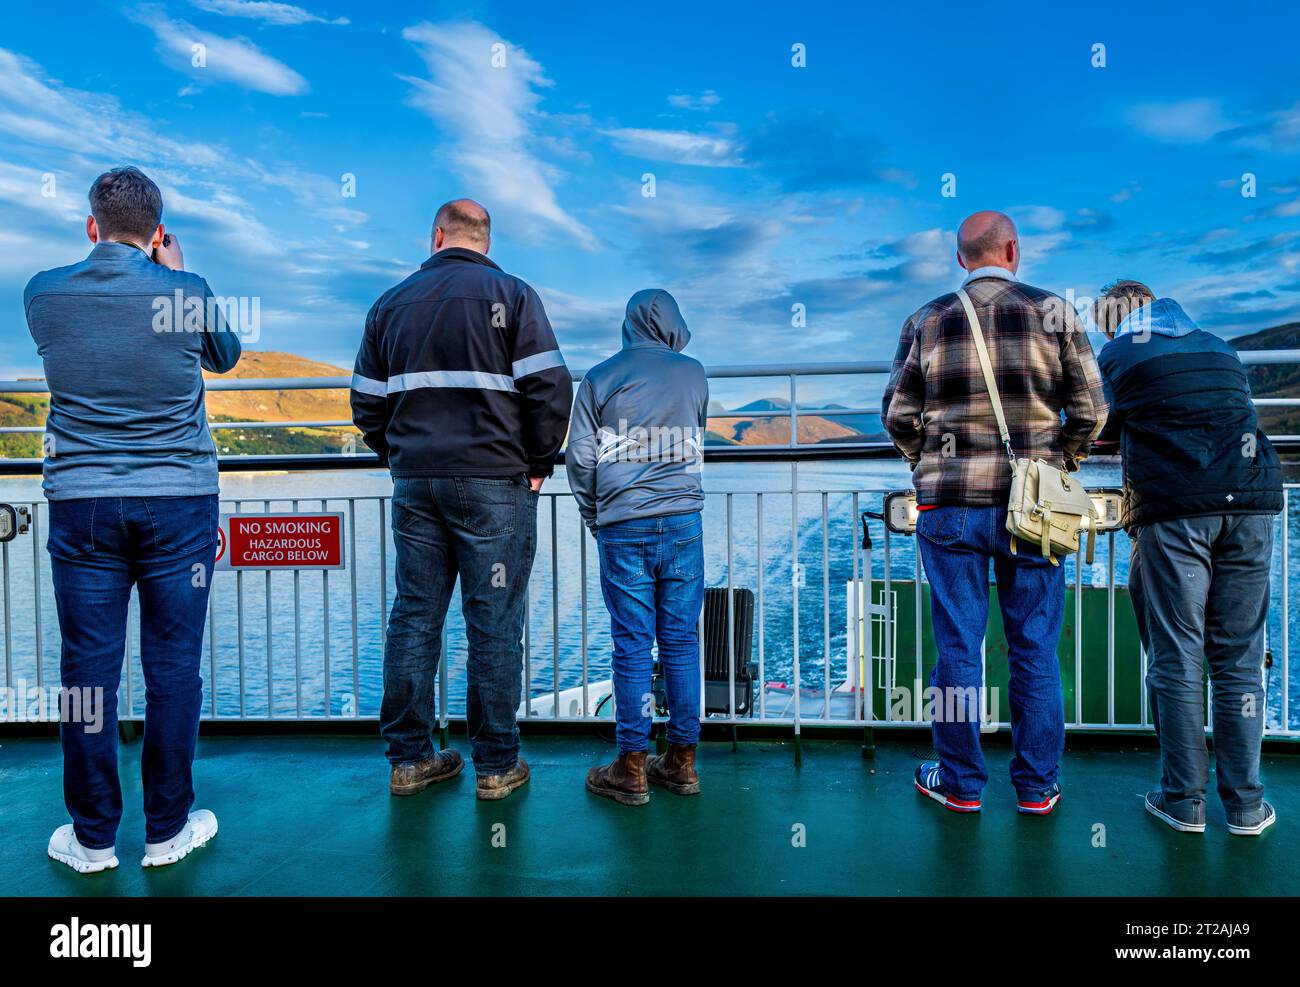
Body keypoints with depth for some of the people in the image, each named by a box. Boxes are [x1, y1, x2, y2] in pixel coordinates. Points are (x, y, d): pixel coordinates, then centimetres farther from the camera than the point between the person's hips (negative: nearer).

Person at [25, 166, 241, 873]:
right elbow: (226, 355, 15)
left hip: (80, 503, 2)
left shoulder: (44, 293, 1)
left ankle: (92, 838, 21)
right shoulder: (188, 291, -4)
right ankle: (168, 830, 19)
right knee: (173, 668, 7)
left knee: (88, 669, 9)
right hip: (178, 502, -1)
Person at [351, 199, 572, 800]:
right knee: (493, 625, 2)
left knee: (413, 617, 11)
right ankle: (496, 765, 11)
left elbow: (367, 401, 12)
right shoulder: (511, 295, -1)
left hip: (414, 484, 4)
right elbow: (550, 389, -9)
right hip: (494, 484, -4)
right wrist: (538, 463, 2)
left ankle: (409, 759, 20)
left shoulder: (392, 302, 12)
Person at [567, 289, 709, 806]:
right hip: (683, 524, 2)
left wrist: (594, 517, 13)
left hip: (622, 530, -1)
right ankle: (682, 761, 16)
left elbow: (580, 458, 0)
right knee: (680, 642, 8)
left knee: (632, 646, 3)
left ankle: (632, 768, 10)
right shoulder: (694, 374, 5)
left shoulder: (600, 377, 0)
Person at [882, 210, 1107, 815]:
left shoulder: (926, 321, 4)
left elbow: (898, 415, 2)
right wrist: (1059, 464, 15)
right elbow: (1090, 409, 0)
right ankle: (1036, 787, 22)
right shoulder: (1052, 311, 2)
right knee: (1035, 651, 10)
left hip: (949, 504, 0)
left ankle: (961, 783, 20)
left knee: (958, 649, 7)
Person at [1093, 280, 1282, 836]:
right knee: (1239, 658, 8)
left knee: (1175, 658, 2)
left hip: (1173, 512, -4)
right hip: (1249, 505, 4)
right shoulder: (1220, 349, 22)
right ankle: (1245, 804, 14)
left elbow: (1100, 433, 14)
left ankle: (1183, 800, 8)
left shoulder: (1116, 357, 8)